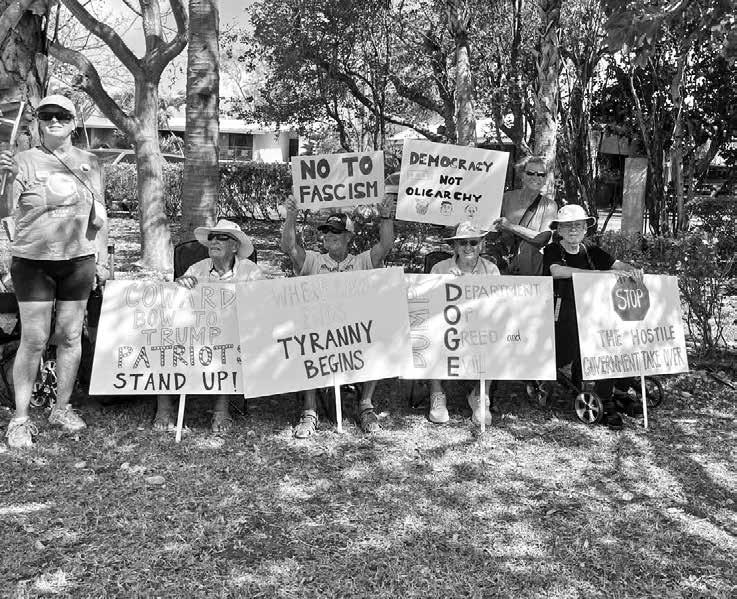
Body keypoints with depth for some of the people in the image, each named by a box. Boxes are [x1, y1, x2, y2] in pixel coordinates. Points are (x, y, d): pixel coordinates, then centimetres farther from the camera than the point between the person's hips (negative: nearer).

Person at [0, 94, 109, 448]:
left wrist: (102, 260, 10)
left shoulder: (89, 163, 8)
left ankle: (62, 408, 24)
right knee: (33, 340, -2)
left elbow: (99, 216, 12)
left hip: (78, 260, 3)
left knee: (70, 336, 8)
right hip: (33, 260, -2)